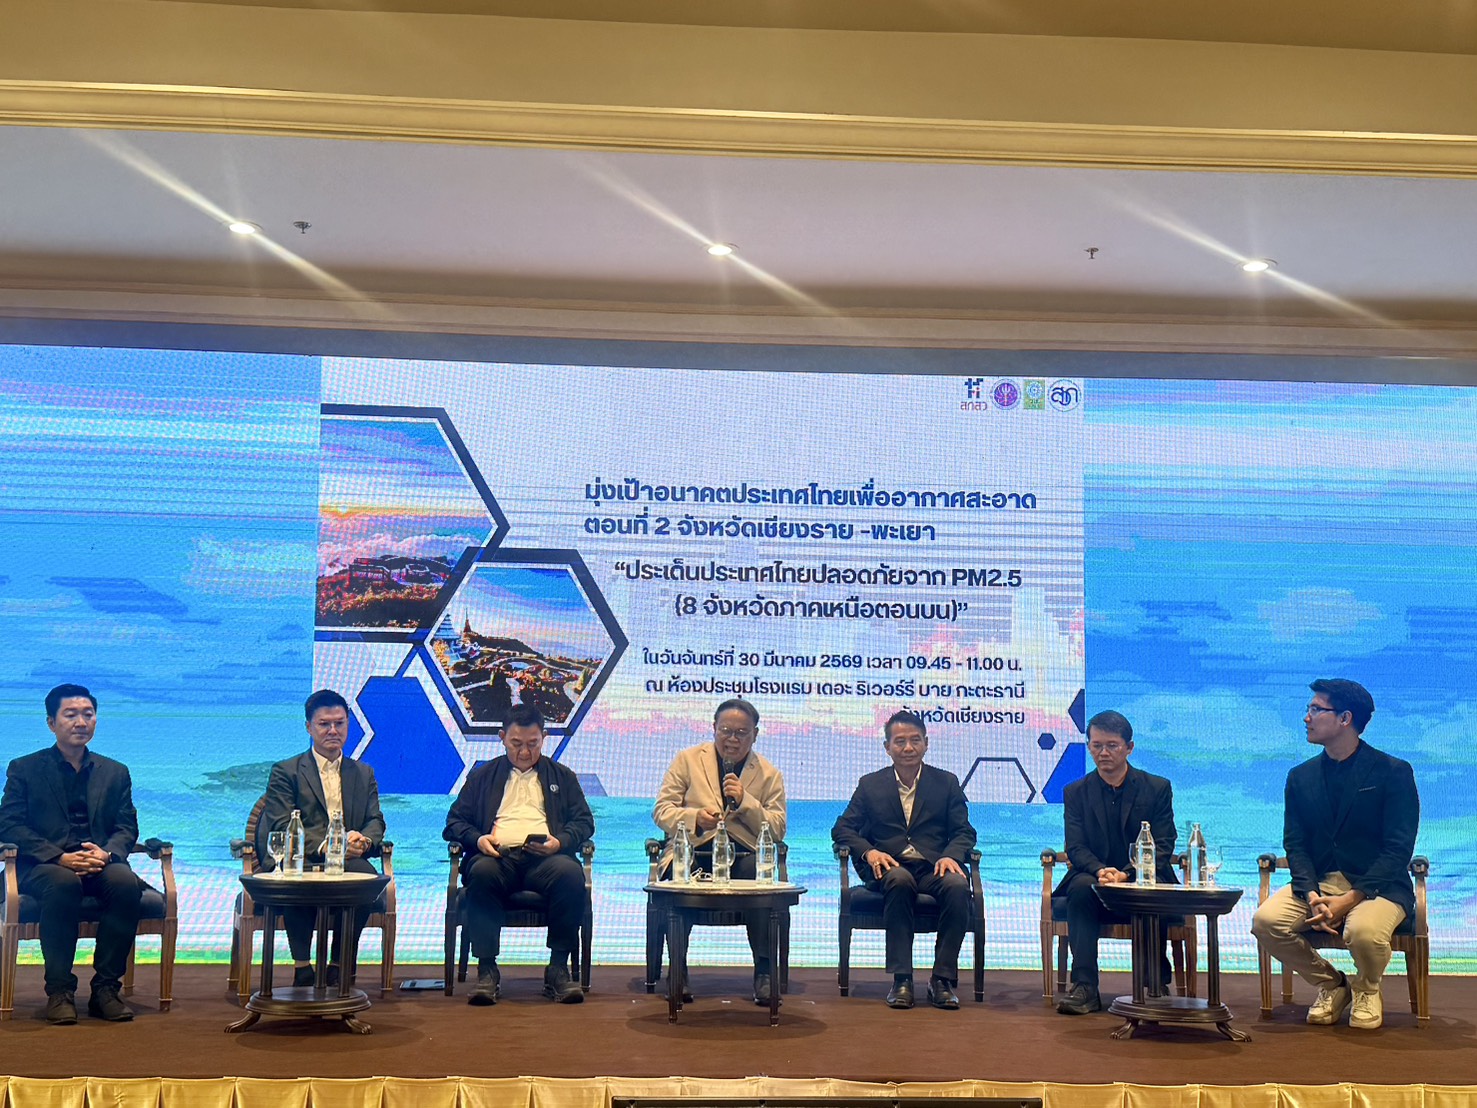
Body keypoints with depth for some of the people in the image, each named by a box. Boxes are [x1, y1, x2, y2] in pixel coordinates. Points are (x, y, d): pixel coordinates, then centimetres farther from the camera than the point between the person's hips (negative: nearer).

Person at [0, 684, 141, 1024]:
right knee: (63, 883, -38)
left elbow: (127, 827, 11)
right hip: (43, 866, -2)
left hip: (99, 864, 2)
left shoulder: (116, 772, 20)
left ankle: (105, 988, -22)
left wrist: (106, 852, -14)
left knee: (126, 882, -32)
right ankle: (59, 990, -28)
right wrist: (60, 857, -16)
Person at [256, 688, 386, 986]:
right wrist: (324, 845, -22)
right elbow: (282, 827, -5)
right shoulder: (285, 772, 9)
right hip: (297, 863, -2)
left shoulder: (364, 774, 22)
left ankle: (340, 966, -18)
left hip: (347, 861, 3)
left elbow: (375, 821, 11)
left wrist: (364, 840, -15)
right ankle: (302, 967, -23)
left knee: (365, 872, -33)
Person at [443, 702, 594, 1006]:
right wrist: (477, 839, -6)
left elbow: (584, 822, 15)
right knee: (482, 872, -37)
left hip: (545, 857, 0)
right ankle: (486, 969, -29)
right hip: (498, 856, 0)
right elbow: (454, 822, 17)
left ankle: (558, 969, -24)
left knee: (571, 873, -35)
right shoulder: (483, 776, 24)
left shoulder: (563, 777, 25)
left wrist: (560, 841, -7)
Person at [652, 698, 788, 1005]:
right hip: (693, 851, 0)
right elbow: (661, 811, 5)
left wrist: (745, 802, -9)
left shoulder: (769, 774, 13)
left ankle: (764, 972, -21)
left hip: (744, 855, 0)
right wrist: (695, 817, -16)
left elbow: (778, 830, 5)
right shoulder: (687, 760, 13)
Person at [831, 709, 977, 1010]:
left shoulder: (947, 782, 16)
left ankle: (943, 979, -23)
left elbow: (964, 832, 10)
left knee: (957, 885, -34)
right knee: (899, 880, -37)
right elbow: (842, 829, 10)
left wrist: (950, 855, -14)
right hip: (890, 867, -1)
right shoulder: (870, 785, 16)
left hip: (933, 869, 1)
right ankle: (901, 979, -31)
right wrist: (868, 852, -11)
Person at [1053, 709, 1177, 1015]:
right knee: (1081, 887, -33)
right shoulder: (1076, 792, 9)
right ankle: (1084, 987, -35)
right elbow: (1076, 848, -1)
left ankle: (1156, 982, -16)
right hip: (1094, 878, 1)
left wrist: (1126, 874, -22)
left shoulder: (1157, 788, 5)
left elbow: (1162, 847, -4)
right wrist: (1100, 871, -24)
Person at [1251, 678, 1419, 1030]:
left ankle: (1366, 989, 2)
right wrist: (1311, 895, -16)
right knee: (1266, 920, -24)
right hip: (1317, 882, 4)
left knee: (1364, 930, -37)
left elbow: (1398, 849, -10)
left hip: (1376, 885, -4)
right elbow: (1295, 843, 4)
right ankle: (1330, 984, 4)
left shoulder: (1394, 773, -4)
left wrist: (1350, 899, -21)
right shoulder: (1301, 776, 10)